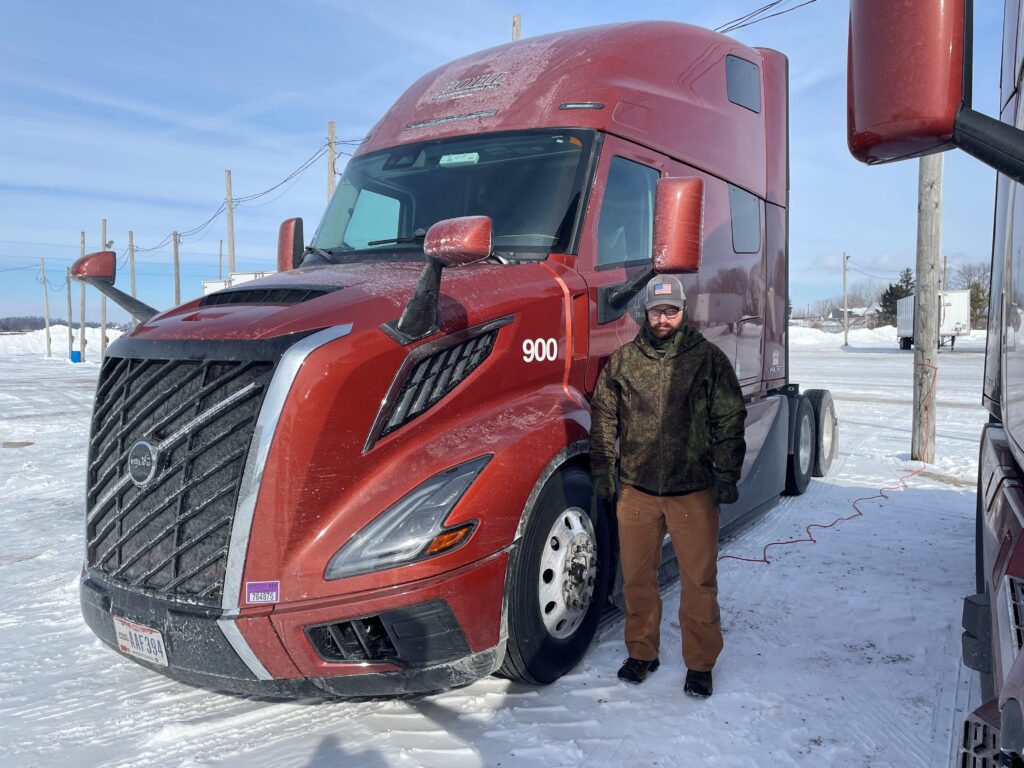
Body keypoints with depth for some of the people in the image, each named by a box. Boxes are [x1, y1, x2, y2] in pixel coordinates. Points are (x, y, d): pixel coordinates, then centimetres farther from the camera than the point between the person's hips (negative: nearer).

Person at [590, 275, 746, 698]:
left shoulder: (708, 358, 1)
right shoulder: (623, 359, 5)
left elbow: (730, 420, 2)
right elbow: (603, 415, 11)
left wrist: (726, 475, -3)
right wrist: (602, 467, 5)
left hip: (693, 491, -2)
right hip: (636, 489, 2)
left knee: (699, 580, 5)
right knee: (636, 577, 11)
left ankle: (700, 664, 22)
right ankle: (641, 653, 30)